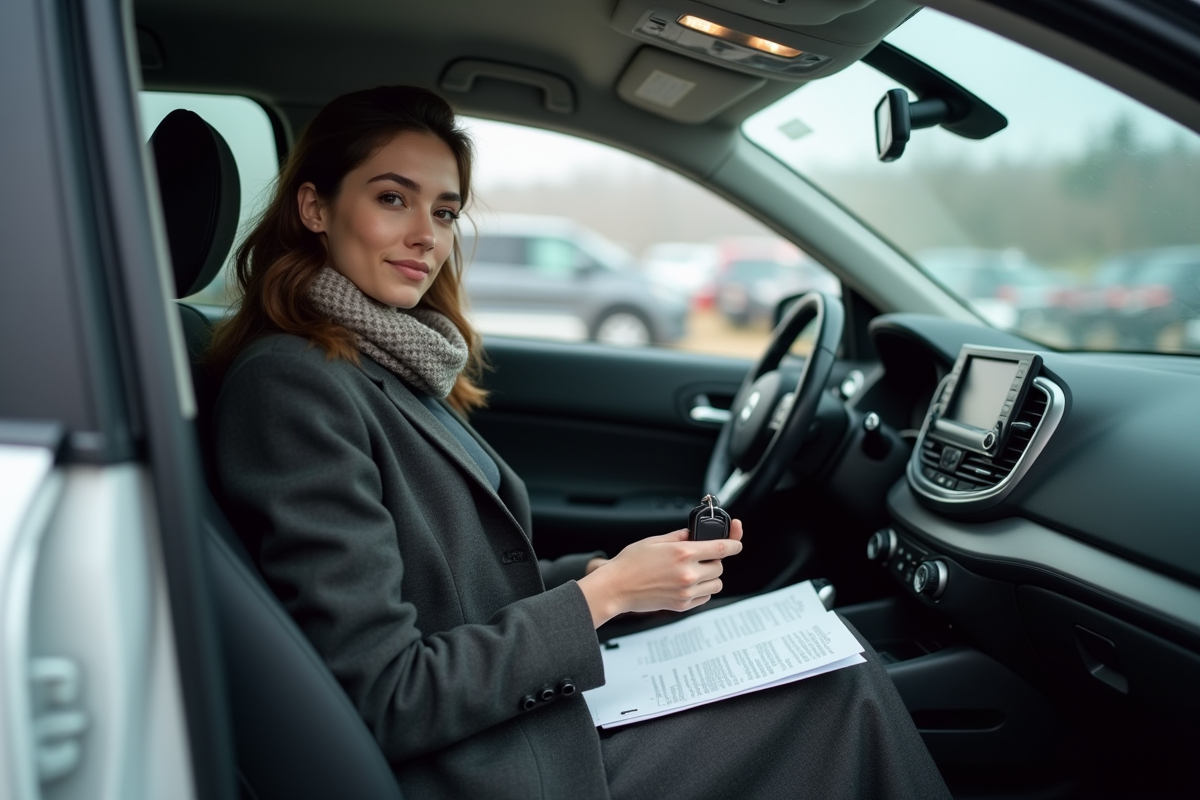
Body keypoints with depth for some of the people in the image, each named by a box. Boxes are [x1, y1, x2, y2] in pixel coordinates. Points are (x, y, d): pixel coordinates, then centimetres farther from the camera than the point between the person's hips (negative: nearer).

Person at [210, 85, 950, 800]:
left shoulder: (392, 364, 8)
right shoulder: (291, 387, -20)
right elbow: (385, 700, -22)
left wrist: (600, 570, -3)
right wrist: (603, 593, -18)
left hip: (523, 699, 8)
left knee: (845, 669, 5)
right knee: (848, 693, -3)